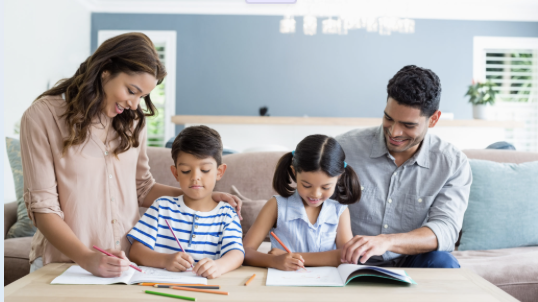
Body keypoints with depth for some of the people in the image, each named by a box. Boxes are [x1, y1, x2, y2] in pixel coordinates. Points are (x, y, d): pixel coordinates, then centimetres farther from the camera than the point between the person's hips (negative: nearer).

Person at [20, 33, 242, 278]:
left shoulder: (132, 121, 13)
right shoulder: (43, 116, -5)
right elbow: (43, 207, -8)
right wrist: (88, 258, -22)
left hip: (125, 261, 4)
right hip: (64, 262, -4)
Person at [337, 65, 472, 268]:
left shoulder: (453, 164, -3)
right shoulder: (345, 148, -6)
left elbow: (446, 230, -15)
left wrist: (386, 241, -34)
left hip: (410, 263, 1)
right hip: (352, 264, -1)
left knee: (442, 262, -30)